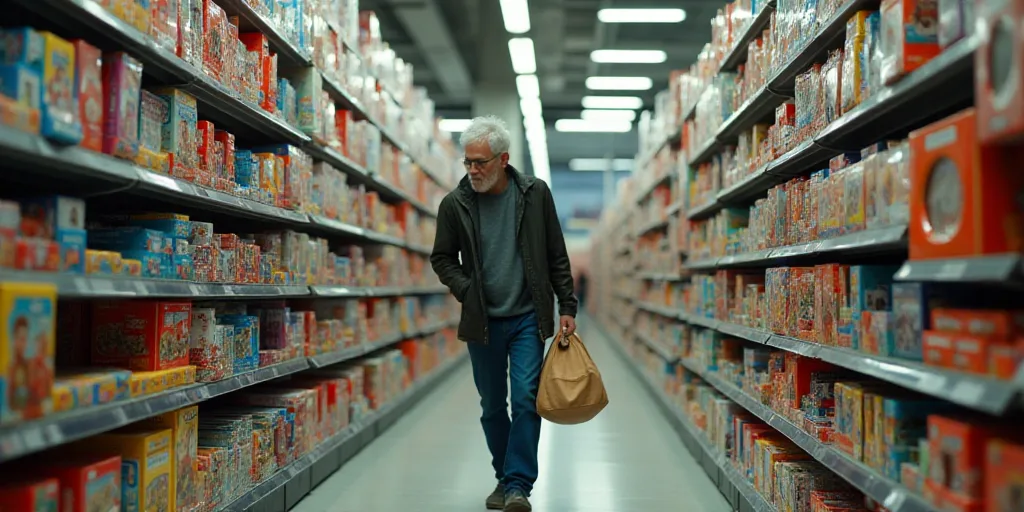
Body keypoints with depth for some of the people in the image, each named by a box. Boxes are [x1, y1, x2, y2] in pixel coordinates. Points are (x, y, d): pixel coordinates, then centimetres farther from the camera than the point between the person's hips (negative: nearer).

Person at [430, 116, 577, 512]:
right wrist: (467, 292, -6)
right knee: (492, 406, 11)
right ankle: (504, 478, 27)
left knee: (526, 399, -9)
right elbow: (442, 258, 8)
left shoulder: (535, 193, -3)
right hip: (482, 322, 2)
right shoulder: (454, 204, -3)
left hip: (528, 318, -1)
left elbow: (557, 256, 2)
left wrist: (567, 306, 0)